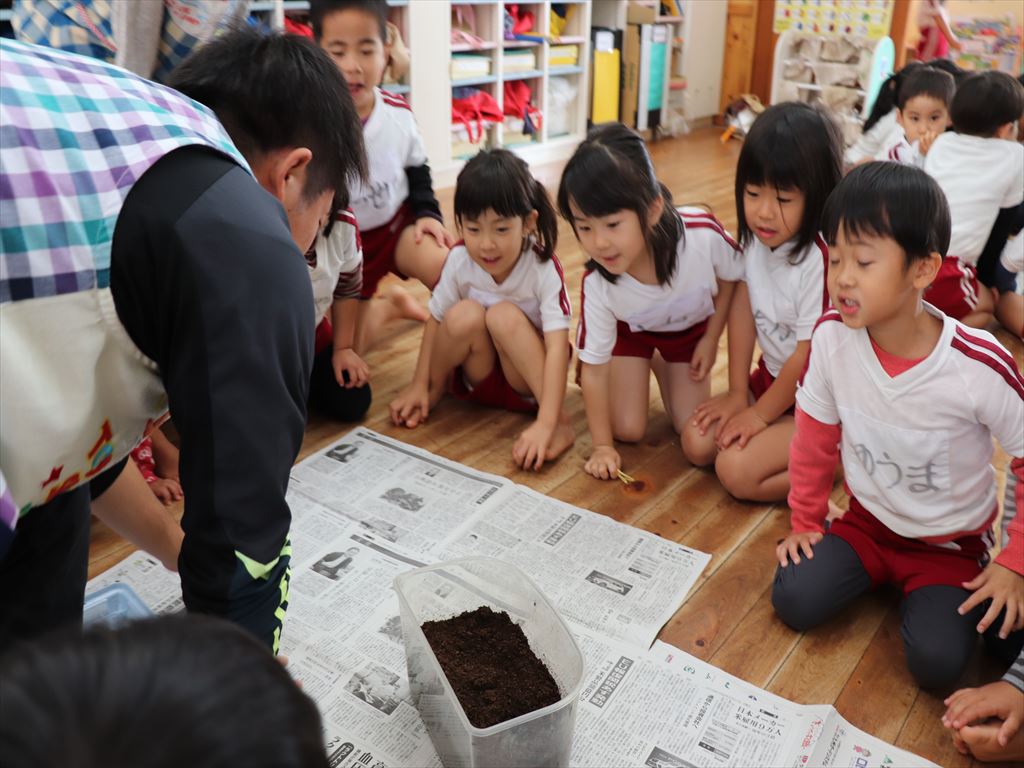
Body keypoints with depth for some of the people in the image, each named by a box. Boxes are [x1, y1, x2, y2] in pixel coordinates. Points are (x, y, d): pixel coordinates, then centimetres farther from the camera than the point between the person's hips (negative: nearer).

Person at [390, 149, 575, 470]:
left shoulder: (544, 268, -25)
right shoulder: (459, 260, -17)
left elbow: (558, 346, -32)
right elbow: (437, 320, -4)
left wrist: (545, 423, -42)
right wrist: (419, 385, -5)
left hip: (528, 375, -2)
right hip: (480, 373, 2)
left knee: (505, 315, -31)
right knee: (465, 315, -29)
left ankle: (560, 421, -24)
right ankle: (436, 387, 0)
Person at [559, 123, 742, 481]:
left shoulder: (703, 234, -41)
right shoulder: (597, 284, -37)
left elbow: (731, 278, -15)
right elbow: (594, 368, -23)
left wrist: (711, 339, -9)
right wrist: (602, 446, -21)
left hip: (693, 326, 1)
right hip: (632, 328, -1)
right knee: (627, 430, -5)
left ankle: (660, 365, 28)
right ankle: (644, 367, 24)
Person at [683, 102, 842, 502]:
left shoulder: (821, 259, -30)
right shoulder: (755, 238, -8)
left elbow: (810, 356, -22)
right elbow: (742, 308, -1)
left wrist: (760, 414, -10)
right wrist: (737, 393, 1)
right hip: (772, 378, 7)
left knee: (736, 469, -17)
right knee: (697, 443, -3)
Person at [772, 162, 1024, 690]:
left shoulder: (981, 367, -27)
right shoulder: (832, 335, -19)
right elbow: (815, 436, -3)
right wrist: (805, 522, 5)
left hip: (951, 543, -2)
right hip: (867, 522, 3)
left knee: (936, 663, -20)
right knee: (793, 601, -16)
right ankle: (881, 574, 13)